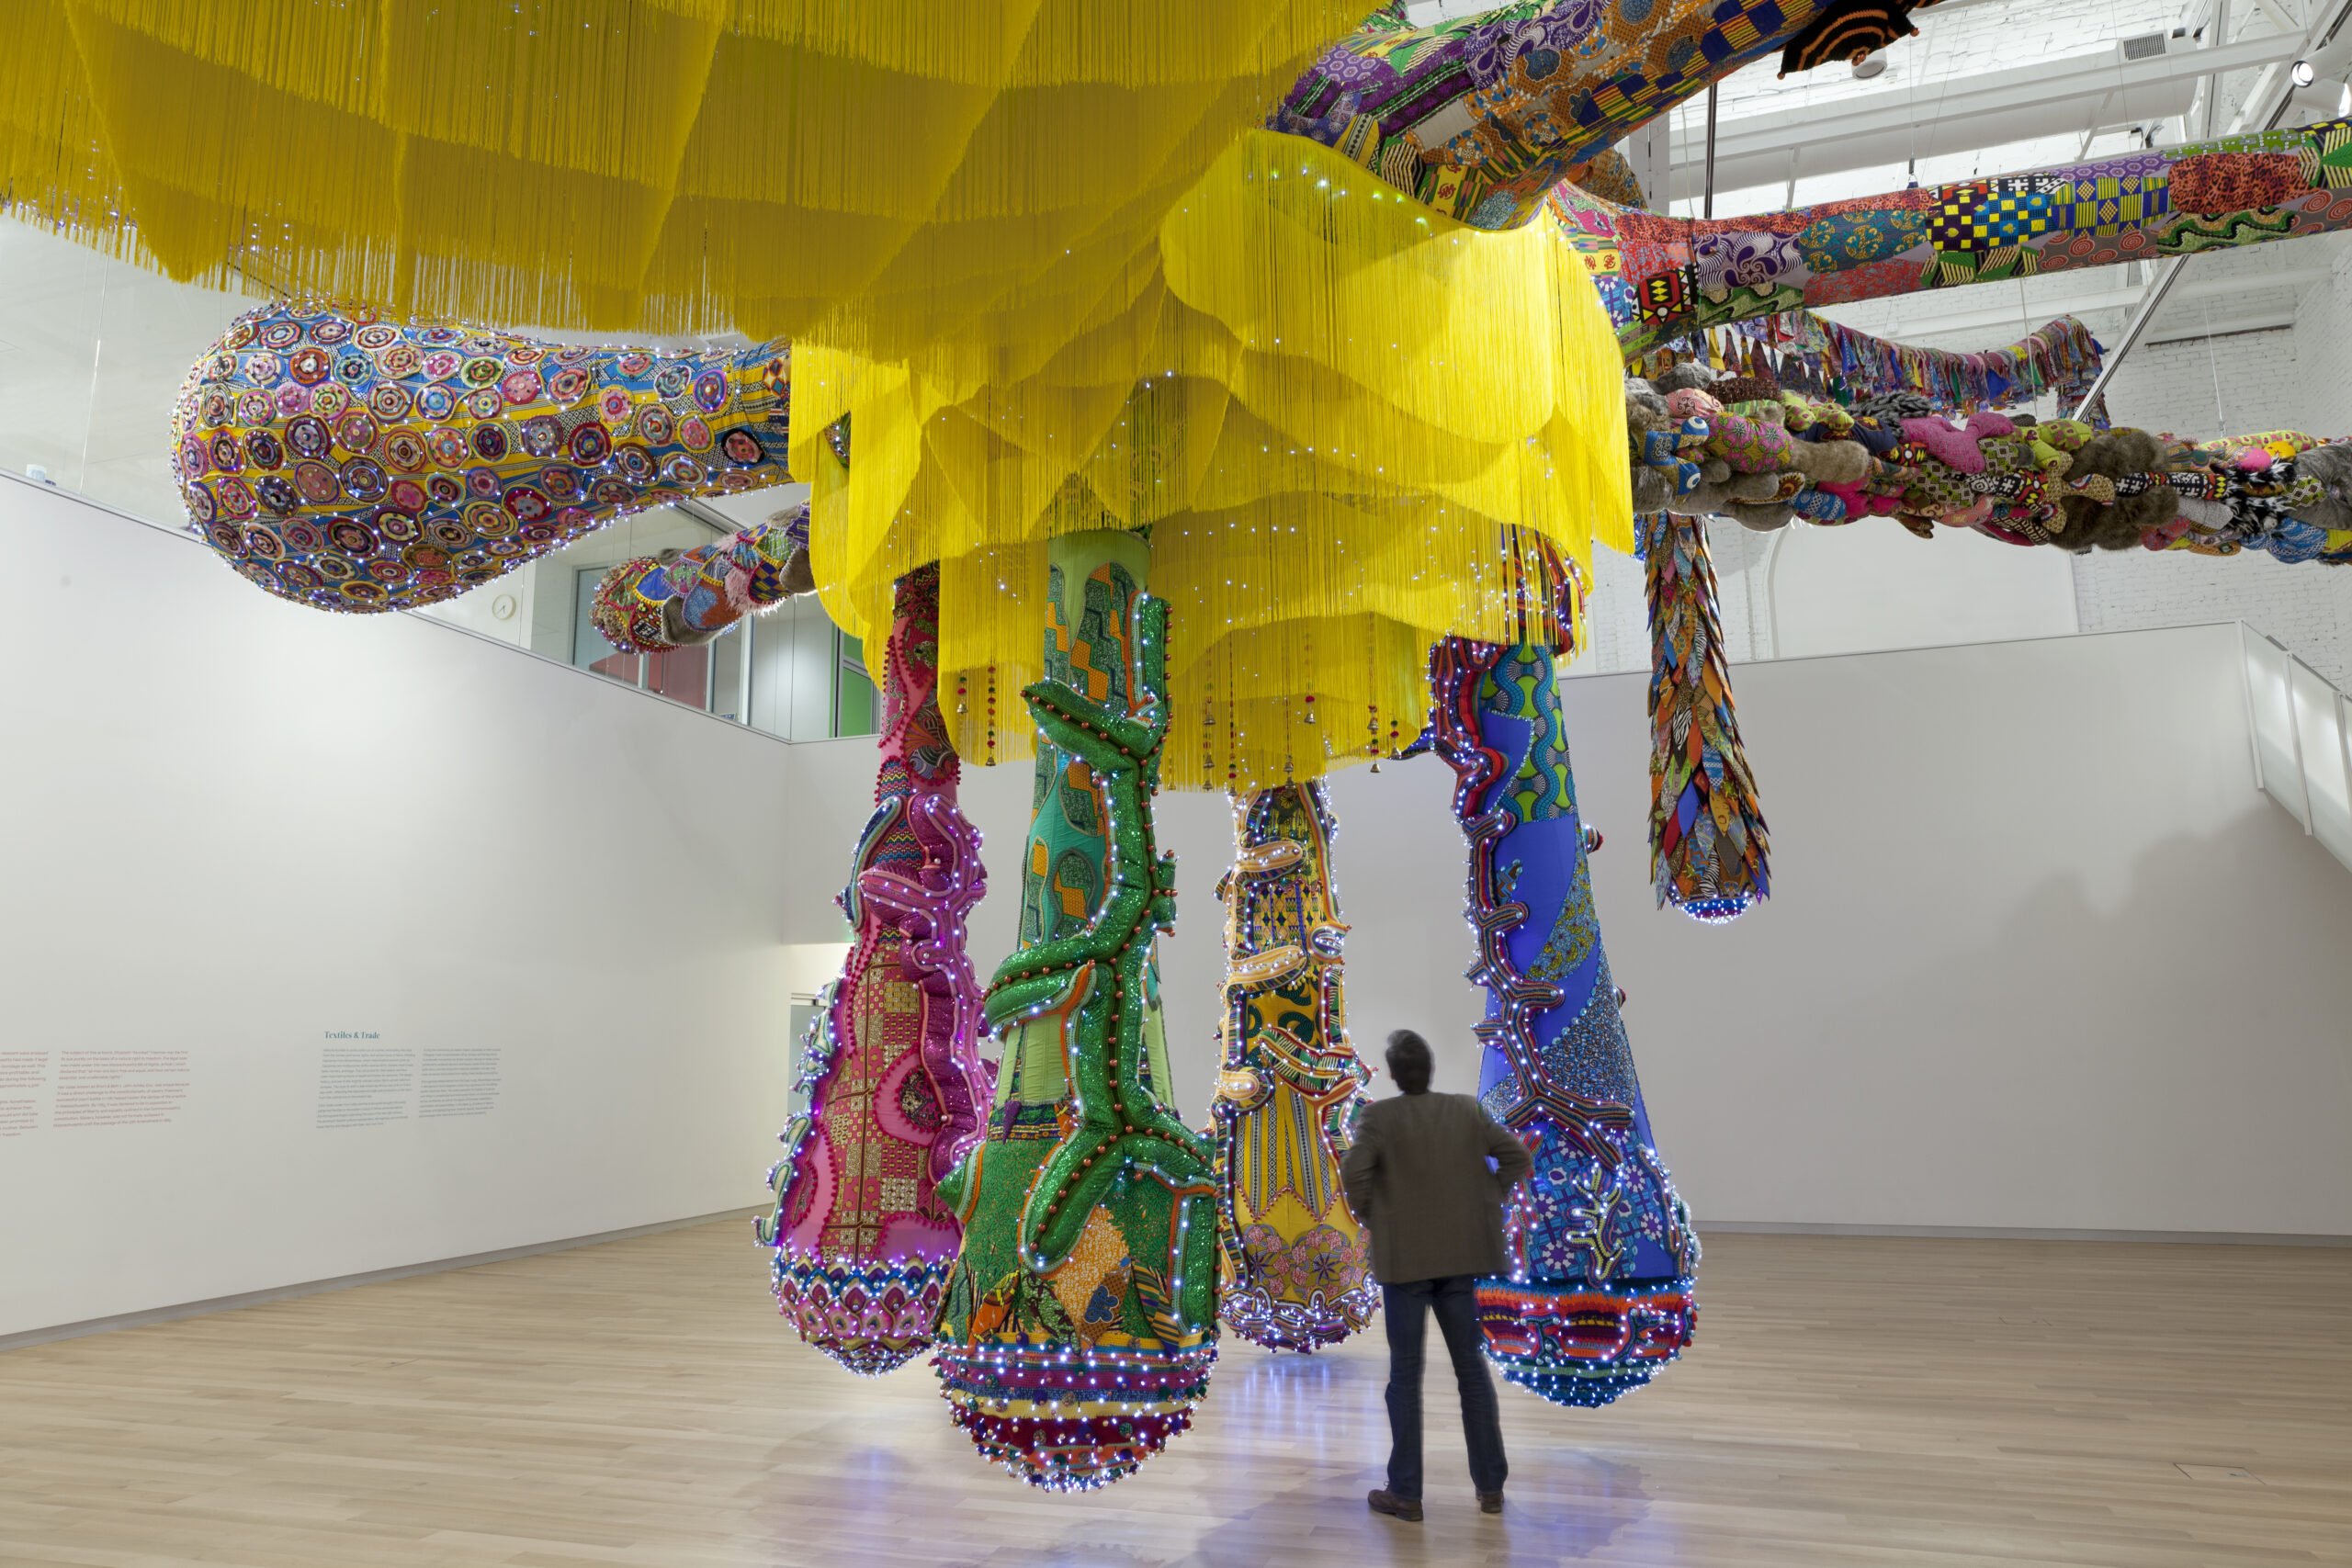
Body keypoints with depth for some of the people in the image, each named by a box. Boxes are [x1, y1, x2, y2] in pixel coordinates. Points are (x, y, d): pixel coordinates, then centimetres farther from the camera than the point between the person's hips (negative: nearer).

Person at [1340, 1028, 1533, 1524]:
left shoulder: (1379, 1116, -10)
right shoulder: (1467, 1109, 2)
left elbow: (1354, 1173, -20)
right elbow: (1518, 1156, 2)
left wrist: (1369, 1217, -3)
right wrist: (1486, 1202, 10)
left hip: (1404, 1258, -3)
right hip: (1458, 1255, 4)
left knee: (1405, 1374, 5)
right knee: (1472, 1367, 14)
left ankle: (1406, 1493, 11)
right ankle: (1491, 1486, 20)